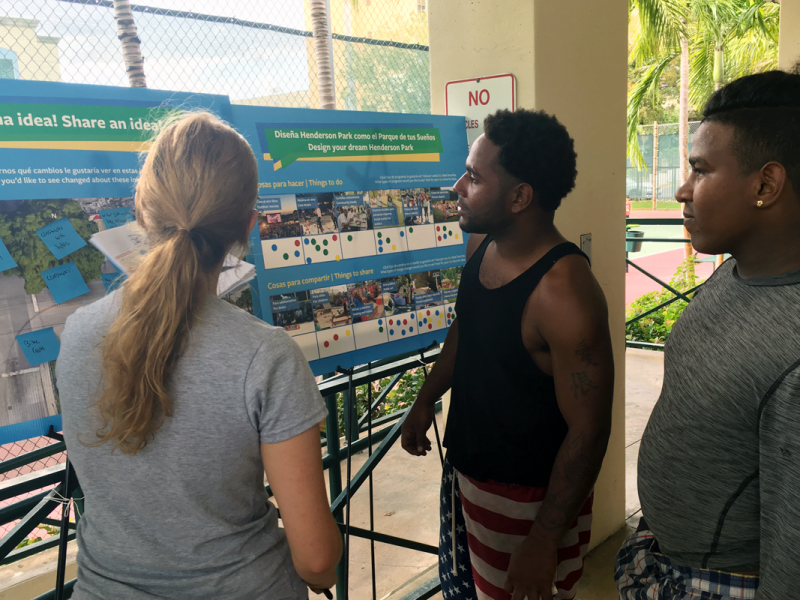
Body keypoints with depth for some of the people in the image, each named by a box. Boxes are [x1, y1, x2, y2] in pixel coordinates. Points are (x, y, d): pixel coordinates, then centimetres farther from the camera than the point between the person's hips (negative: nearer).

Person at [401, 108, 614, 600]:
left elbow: (588, 432, -26)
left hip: (528, 499, -8)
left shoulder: (564, 293, -30)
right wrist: (426, 402, 19)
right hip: (466, 468, 8)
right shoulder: (481, 245, -5)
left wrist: (544, 542, -20)